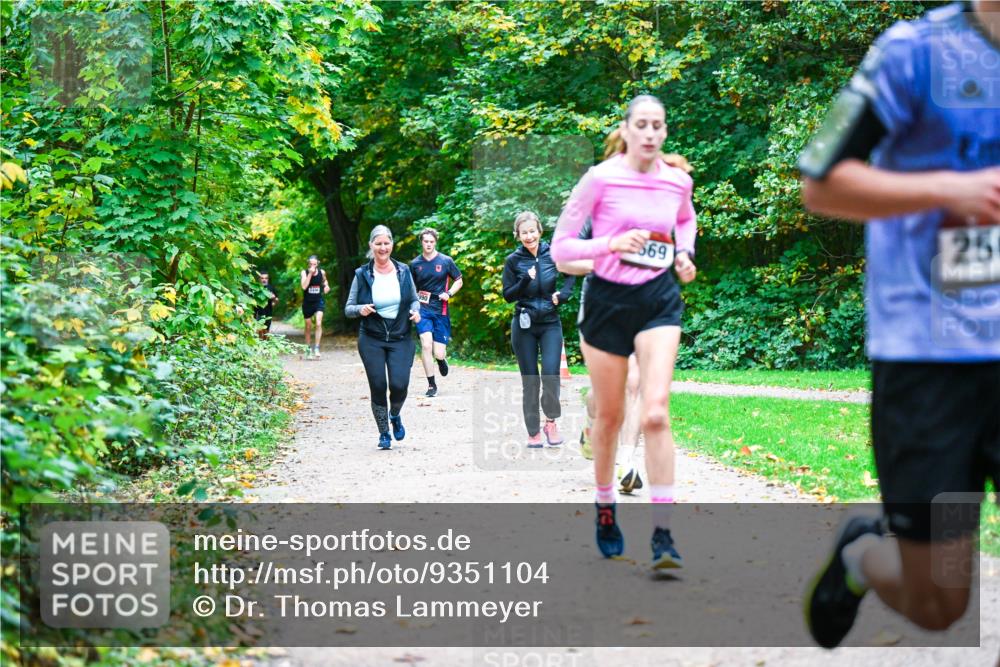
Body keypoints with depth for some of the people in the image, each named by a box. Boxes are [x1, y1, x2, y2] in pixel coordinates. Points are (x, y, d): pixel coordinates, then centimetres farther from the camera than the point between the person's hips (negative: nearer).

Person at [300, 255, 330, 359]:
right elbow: (304, 286, -21)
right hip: (307, 302, 0)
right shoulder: (304, 272, -7)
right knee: (308, 327, 11)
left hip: (318, 301, 0)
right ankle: (308, 347, 28)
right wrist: (310, 273, -24)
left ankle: (316, 348, -17)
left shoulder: (322, 272, 0)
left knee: (318, 324, -18)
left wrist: (326, 286, 1)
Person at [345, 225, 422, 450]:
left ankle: (395, 415, 24)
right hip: (371, 341, -1)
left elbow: (414, 299, 16)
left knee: (399, 385, -11)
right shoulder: (362, 275, -2)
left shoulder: (403, 271, 3)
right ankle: (384, 433, 18)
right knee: (378, 387, -3)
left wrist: (415, 311, -6)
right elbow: (348, 308, 1)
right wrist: (360, 310, -21)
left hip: (400, 339, 1)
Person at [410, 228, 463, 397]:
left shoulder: (446, 261, 1)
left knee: (438, 354, -3)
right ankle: (431, 385, -5)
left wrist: (449, 294, -7)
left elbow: (459, 281, 9)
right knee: (426, 345, -18)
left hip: (441, 310, 0)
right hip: (422, 309, 0)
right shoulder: (415, 264, 5)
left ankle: (441, 358, 37)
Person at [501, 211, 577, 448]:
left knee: (551, 374, -16)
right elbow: (508, 296, -3)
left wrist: (564, 293, 1)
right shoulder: (513, 260, -4)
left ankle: (551, 422, 7)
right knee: (530, 381, 3)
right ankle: (533, 433, 13)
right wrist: (525, 280, -19)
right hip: (524, 326, 0)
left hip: (550, 324, 0)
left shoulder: (553, 254, -1)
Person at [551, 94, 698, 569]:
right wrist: (612, 244, -22)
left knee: (655, 413, -15)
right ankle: (605, 508, 33)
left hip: (659, 301, 1)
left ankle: (662, 533, -15)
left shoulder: (678, 182, 2)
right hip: (608, 301, -1)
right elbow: (560, 248, -7)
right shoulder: (600, 179, -9)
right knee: (609, 416, 10)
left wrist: (685, 253, 7)